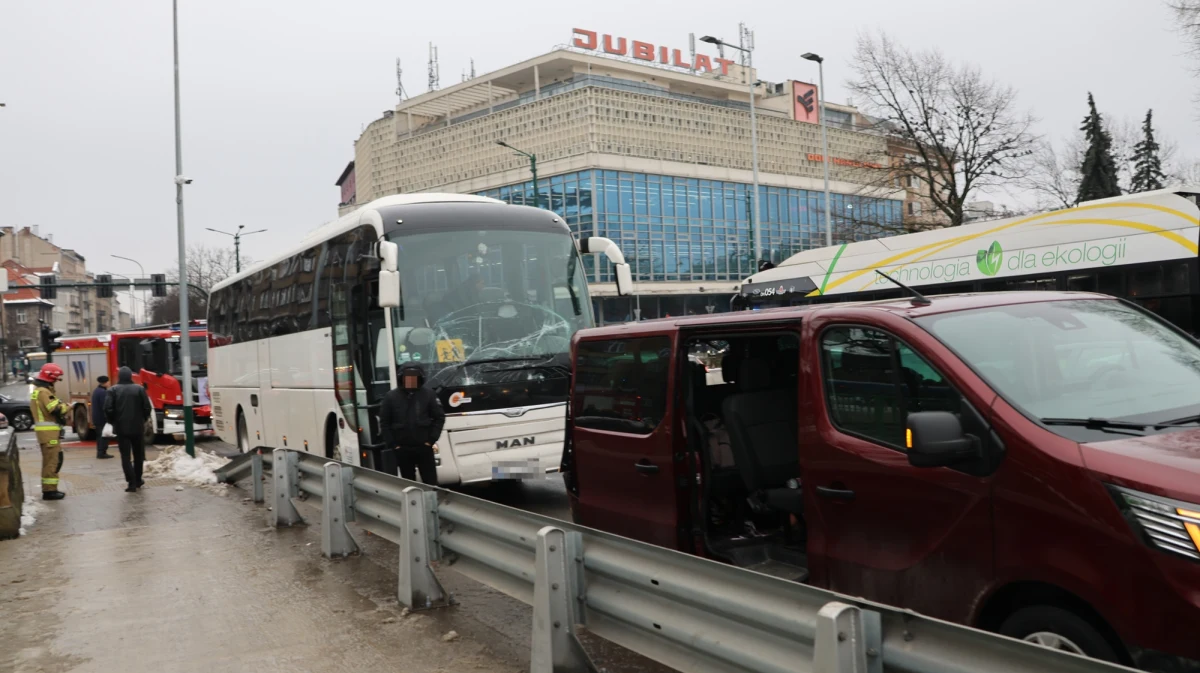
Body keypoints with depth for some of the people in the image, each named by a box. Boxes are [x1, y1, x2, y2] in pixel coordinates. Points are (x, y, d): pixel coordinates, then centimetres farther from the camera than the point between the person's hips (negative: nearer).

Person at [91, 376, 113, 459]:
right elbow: (105, 406, -22)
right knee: (104, 435, -7)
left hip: (96, 418, 10)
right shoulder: (103, 392, -19)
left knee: (99, 435, 14)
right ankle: (102, 452, -8)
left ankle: (99, 452, 17)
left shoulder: (95, 391, 14)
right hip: (103, 418, -10)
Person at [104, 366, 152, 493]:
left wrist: (114, 422, 8)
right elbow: (147, 408, -4)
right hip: (138, 428, 1)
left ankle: (132, 483, -5)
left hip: (121, 428, -1)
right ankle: (138, 480, 24)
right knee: (138, 455, 16)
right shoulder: (139, 389, -2)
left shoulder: (113, 390, -3)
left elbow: (108, 409, -9)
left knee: (126, 456, 2)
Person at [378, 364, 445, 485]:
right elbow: (384, 422, 3)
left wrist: (431, 440, -5)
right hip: (402, 449, 1)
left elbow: (439, 417, 2)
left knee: (431, 482, 1)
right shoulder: (391, 397, 1)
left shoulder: (429, 394, -1)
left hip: (424, 447, -1)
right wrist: (392, 444, -3)